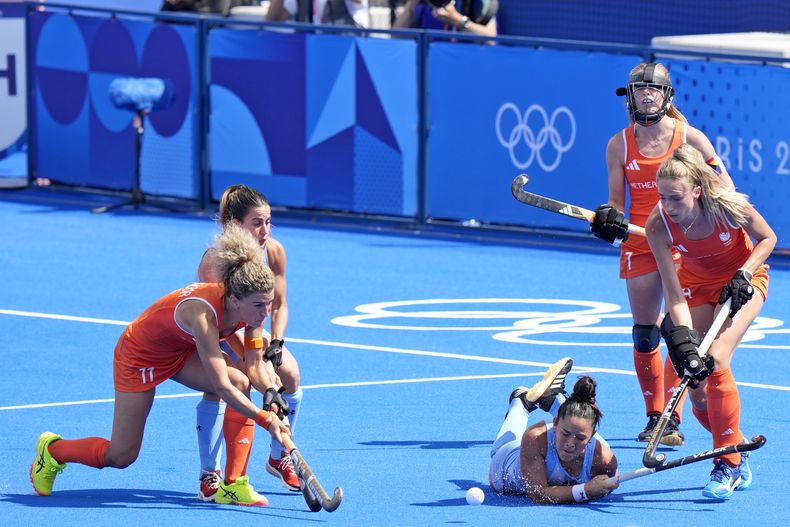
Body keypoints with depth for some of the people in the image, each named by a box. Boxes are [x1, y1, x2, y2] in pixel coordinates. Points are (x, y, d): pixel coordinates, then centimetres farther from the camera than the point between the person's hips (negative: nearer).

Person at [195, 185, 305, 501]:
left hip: (253, 332, 5)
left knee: (289, 373, -16)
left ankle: (279, 458, 5)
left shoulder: (274, 252, -17)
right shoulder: (215, 262, -34)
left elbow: (279, 305, -1)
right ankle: (209, 474, -21)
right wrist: (266, 387, -43)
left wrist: (276, 343, -22)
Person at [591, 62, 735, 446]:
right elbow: (616, 202, 2)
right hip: (639, 243, 2)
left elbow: (725, 187, 2)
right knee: (644, 335, 2)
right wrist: (610, 220, -19)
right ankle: (654, 417, 14)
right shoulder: (619, 145, 1)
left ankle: (673, 420, -9)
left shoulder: (689, 137, -4)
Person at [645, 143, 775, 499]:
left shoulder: (728, 206, -30)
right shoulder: (657, 225, -25)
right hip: (696, 284, 3)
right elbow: (673, 290, -24)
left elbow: (767, 238, -10)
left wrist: (744, 275, -23)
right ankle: (738, 460, 18)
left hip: (743, 280, -3)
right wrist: (682, 338, -35)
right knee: (695, 383, -6)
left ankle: (728, 467, -14)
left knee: (715, 363, -23)